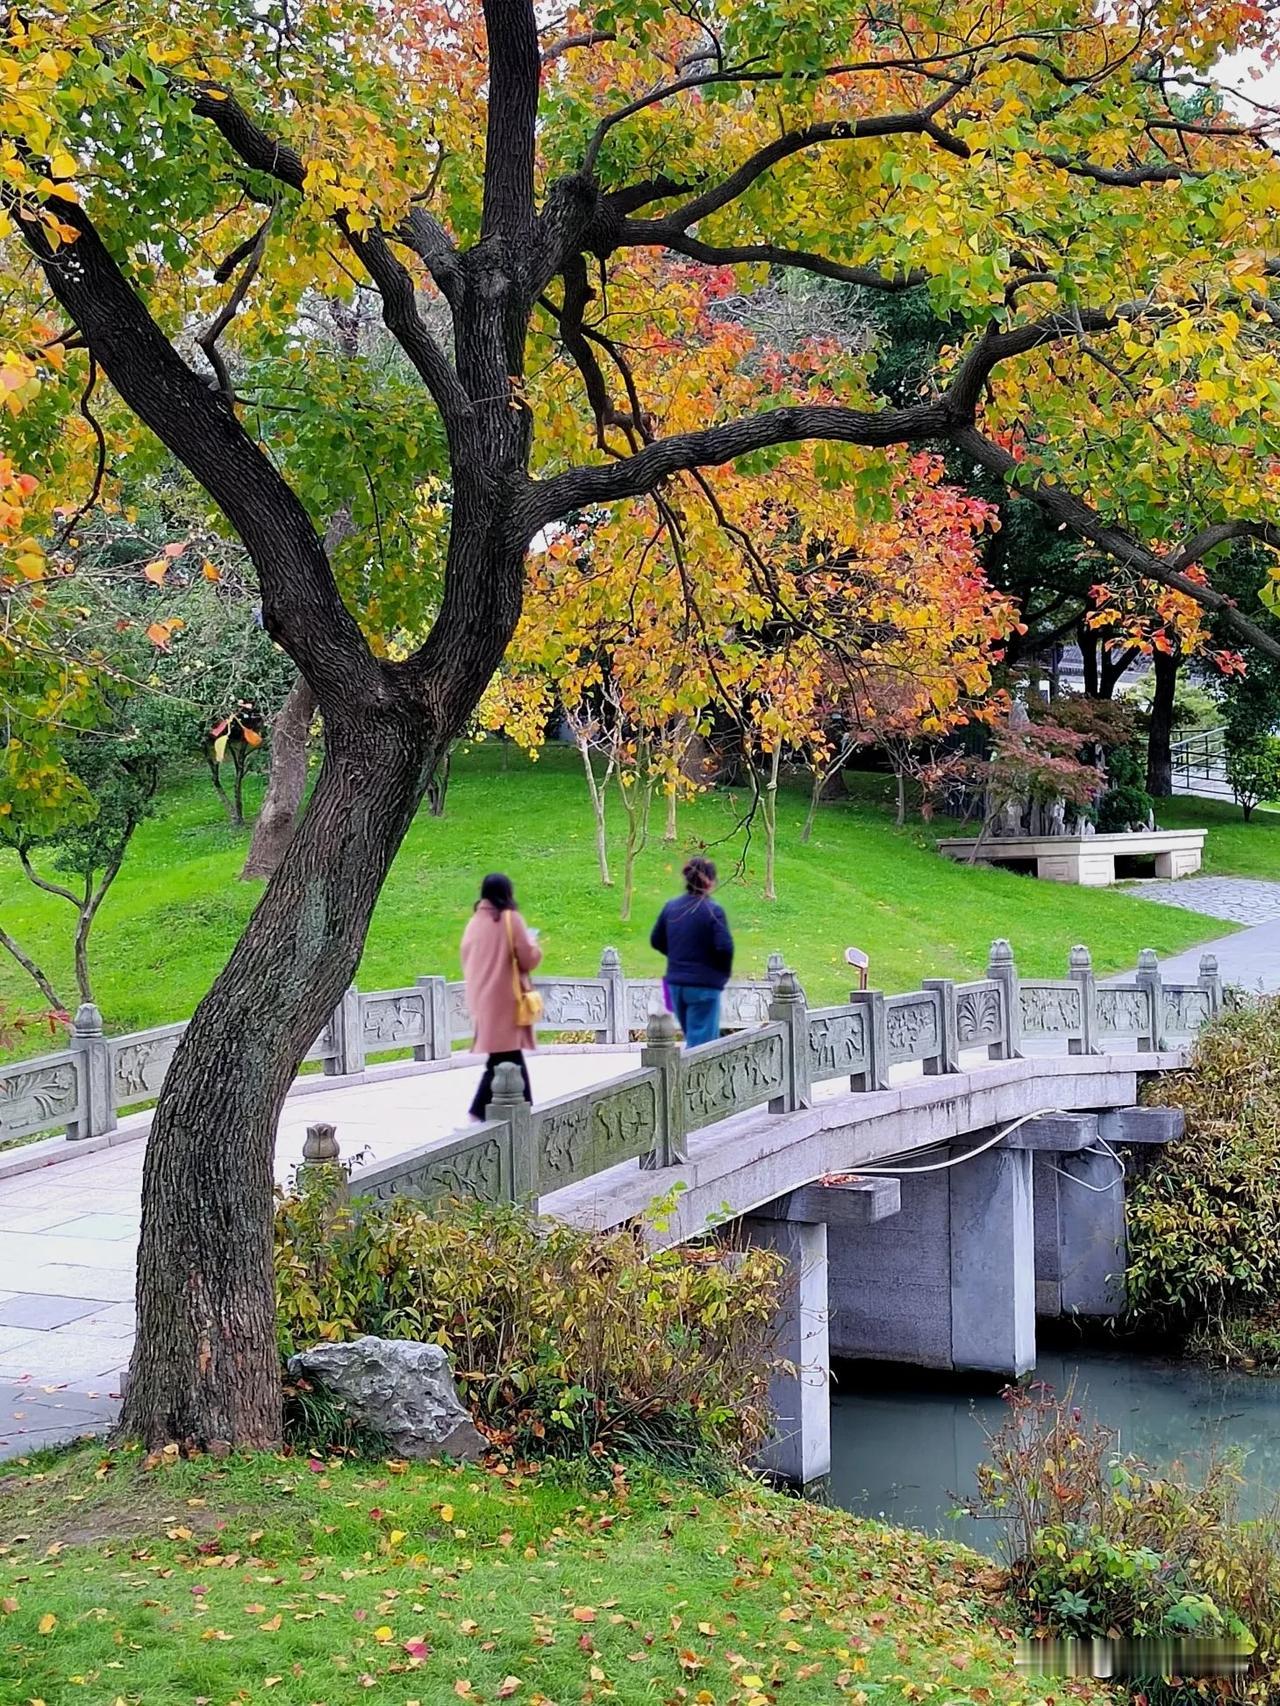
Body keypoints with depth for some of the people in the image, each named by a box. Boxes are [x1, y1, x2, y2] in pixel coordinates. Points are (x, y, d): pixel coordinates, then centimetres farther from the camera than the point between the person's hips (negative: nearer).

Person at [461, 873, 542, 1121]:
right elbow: (528, 959, -10)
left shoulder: (474, 922, 7)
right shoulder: (510, 919, -10)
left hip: (482, 999, 7)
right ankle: (477, 1114, -14)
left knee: (511, 1060, 15)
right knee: (504, 1060, -4)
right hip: (504, 1000, -7)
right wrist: (532, 943, 9)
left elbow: (466, 960, 14)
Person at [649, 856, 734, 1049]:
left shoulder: (671, 907, 3)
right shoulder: (713, 911, -15)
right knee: (701, 1041, -2)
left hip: (675, 984, 6)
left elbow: (656, 941, 11)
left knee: (692, 1037, 20)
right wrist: (723, 973, -1)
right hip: (705, 985, -6)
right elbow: (724, 947, -19)